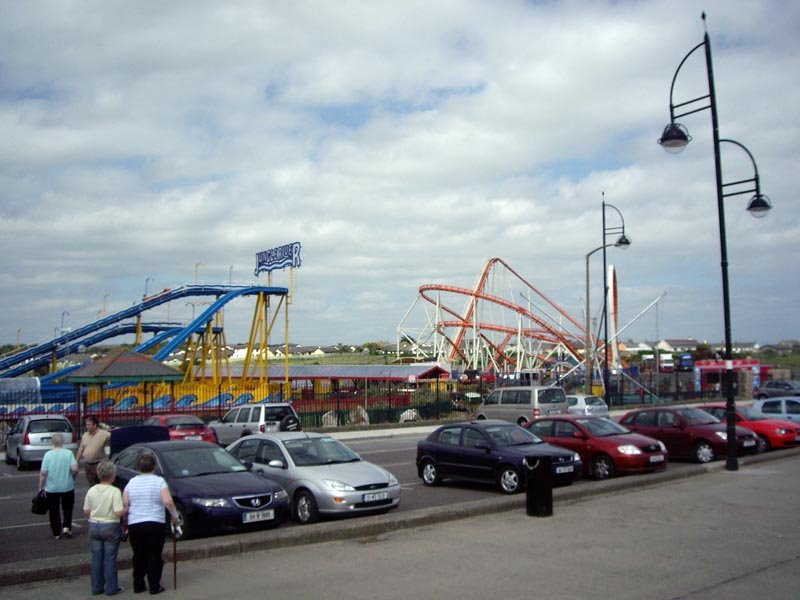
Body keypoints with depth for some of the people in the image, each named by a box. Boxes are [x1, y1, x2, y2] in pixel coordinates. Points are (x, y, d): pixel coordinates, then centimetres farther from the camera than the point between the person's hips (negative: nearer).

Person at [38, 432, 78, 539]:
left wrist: (41, 487, 1)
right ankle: (67, 527, 6)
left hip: (51, 488, 0)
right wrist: (72, 477, 5)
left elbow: (43, 473, -9)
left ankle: (57, 533, 16)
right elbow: (75, 469, -15)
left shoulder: (48, 454, -8)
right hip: (67, 486, 0)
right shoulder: (68, 453, -9)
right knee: (67, 508, 20)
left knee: (54, 510, 12)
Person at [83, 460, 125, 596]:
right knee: (110, 558, 5)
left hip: (94, 526, 4)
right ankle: (111, 588, 13)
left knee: (96, 558, 13)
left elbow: (86, 511, 4)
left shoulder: (91, 490, -2)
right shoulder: (115, 491, -17)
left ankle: (96, 587, 22)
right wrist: (127, 508, -3)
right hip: (110, 527, -4)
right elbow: (118, 512, -22)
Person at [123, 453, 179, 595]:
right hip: (155, 523, -3)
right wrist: (175, 515, -2)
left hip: (134, 524, 3)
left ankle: (138, 585, 19)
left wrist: (126, 521, 13)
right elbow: (168, 502, -16)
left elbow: (125, 504, 2)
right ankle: (154, 586, 7)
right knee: (154, 556, 5)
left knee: (139, 556, 14)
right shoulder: (159, 481, -6)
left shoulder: (132, 482, 4)